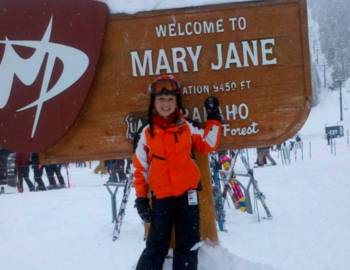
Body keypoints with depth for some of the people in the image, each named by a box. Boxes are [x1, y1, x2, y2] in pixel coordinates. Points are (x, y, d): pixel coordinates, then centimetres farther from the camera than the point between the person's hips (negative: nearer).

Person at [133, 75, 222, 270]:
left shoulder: (187, 127, 3)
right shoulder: (147, 133, 0)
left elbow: (208, 145, 7)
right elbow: (140, 168, 4)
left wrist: (214, 118, 3)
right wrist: (141, 199, 2)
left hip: (187, 194, 1)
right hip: (161, 197, -1)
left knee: (188, 246, 8)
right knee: (156, 247, 2)